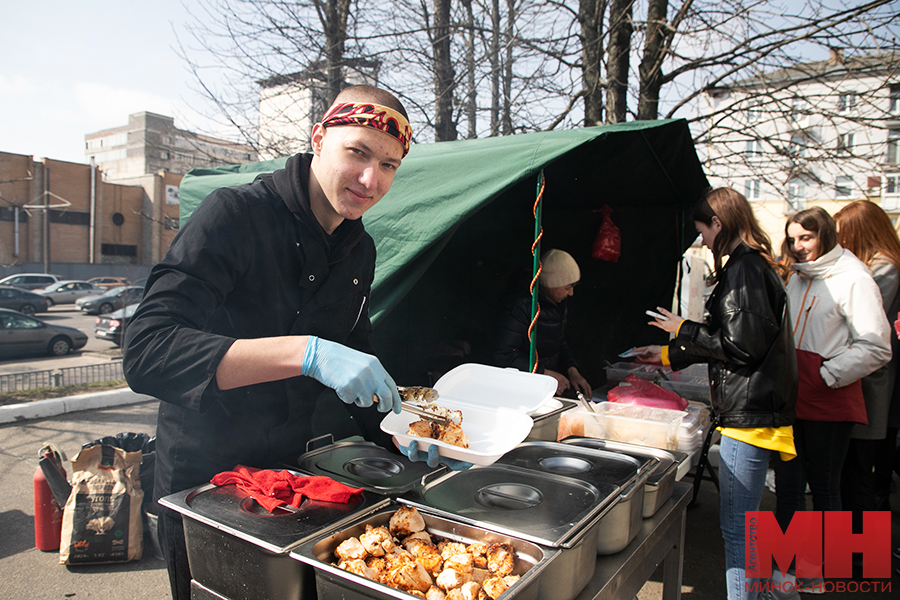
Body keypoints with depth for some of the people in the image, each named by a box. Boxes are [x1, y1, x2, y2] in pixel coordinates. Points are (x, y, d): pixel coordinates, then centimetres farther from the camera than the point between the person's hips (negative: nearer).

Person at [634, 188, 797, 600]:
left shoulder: (744, 269, -16)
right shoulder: (755, 265, 17)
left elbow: (741, 345, -20)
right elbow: (728, 338, 23)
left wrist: (684, 331, -7)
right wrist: (668, 354, 26)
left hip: (749, 414, -11)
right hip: (756, 409, 11)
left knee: (736, 529, -3)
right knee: (743, 523, 21)